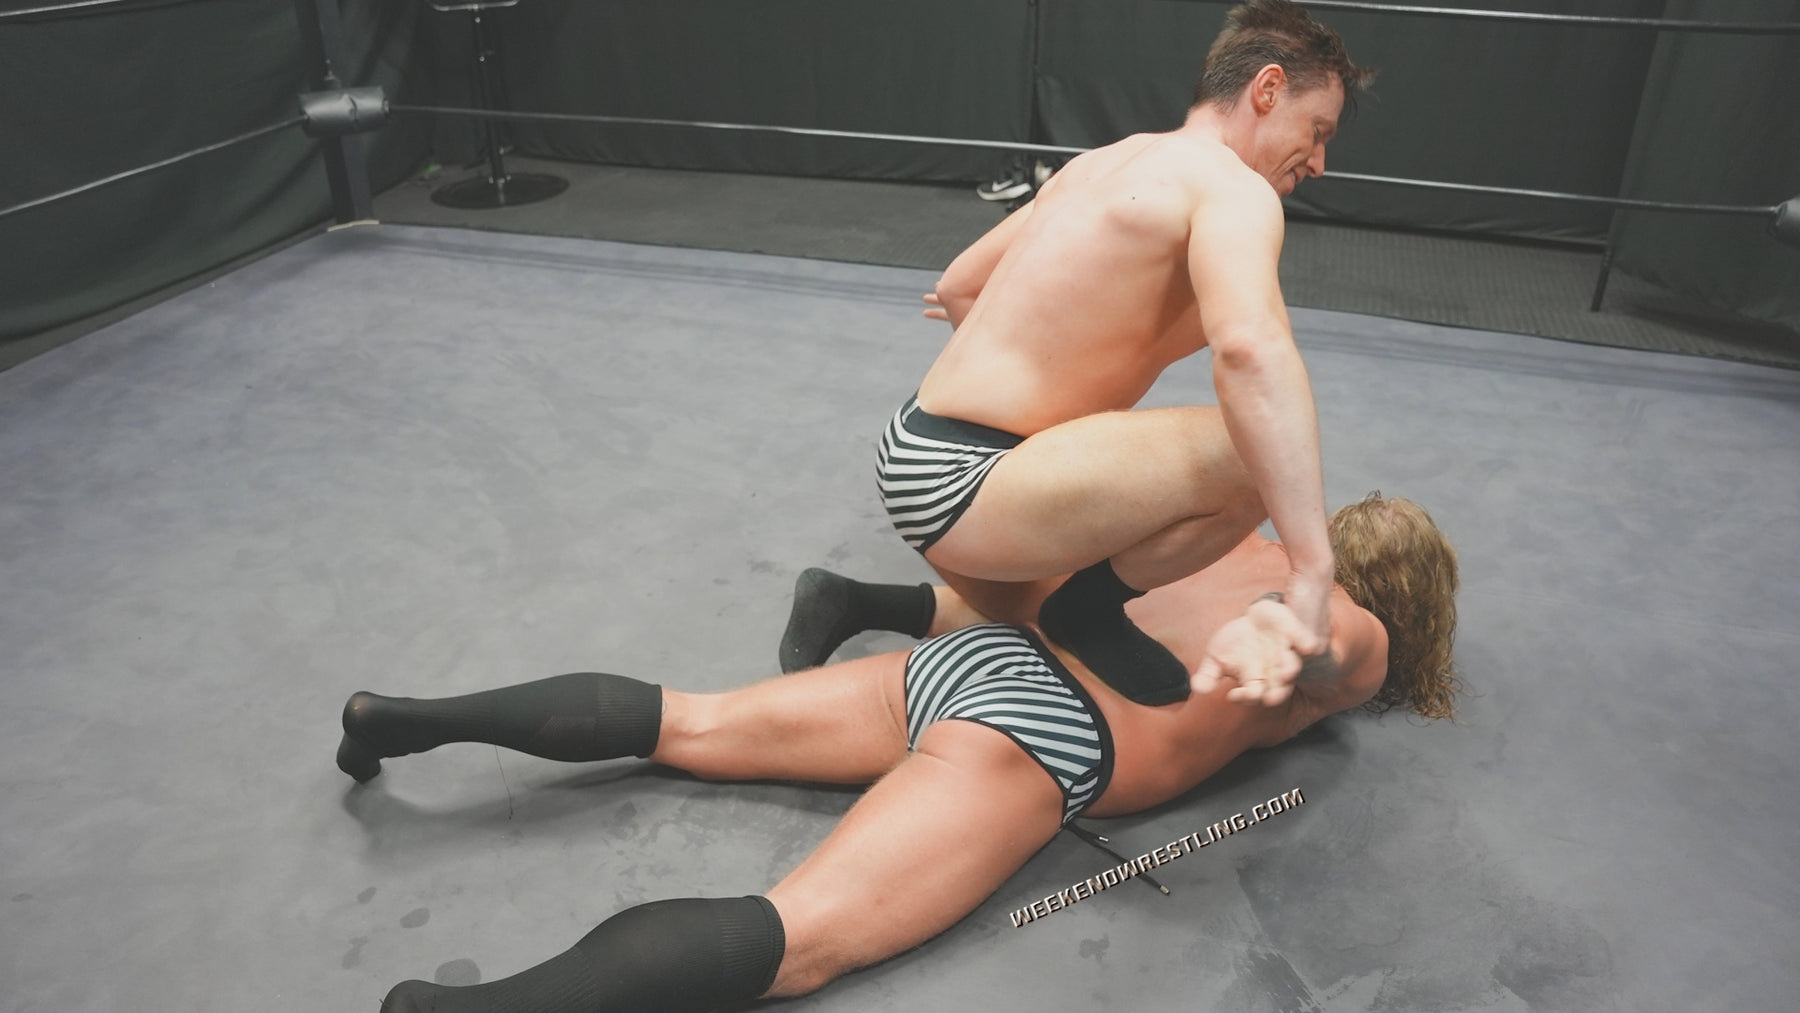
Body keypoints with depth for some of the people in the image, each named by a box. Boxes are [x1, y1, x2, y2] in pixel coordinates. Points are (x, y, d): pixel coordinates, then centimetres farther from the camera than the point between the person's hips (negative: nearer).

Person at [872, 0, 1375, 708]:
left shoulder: (1104, 161, 15)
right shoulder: (1232, 187, -12)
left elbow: (958, 288, 23)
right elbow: (1248, 348, -34)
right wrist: (1312, 571, -35)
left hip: (924, 460, 10)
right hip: (961, 487, -10)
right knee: (1263, 457, -24)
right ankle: (1090, 609, -4)